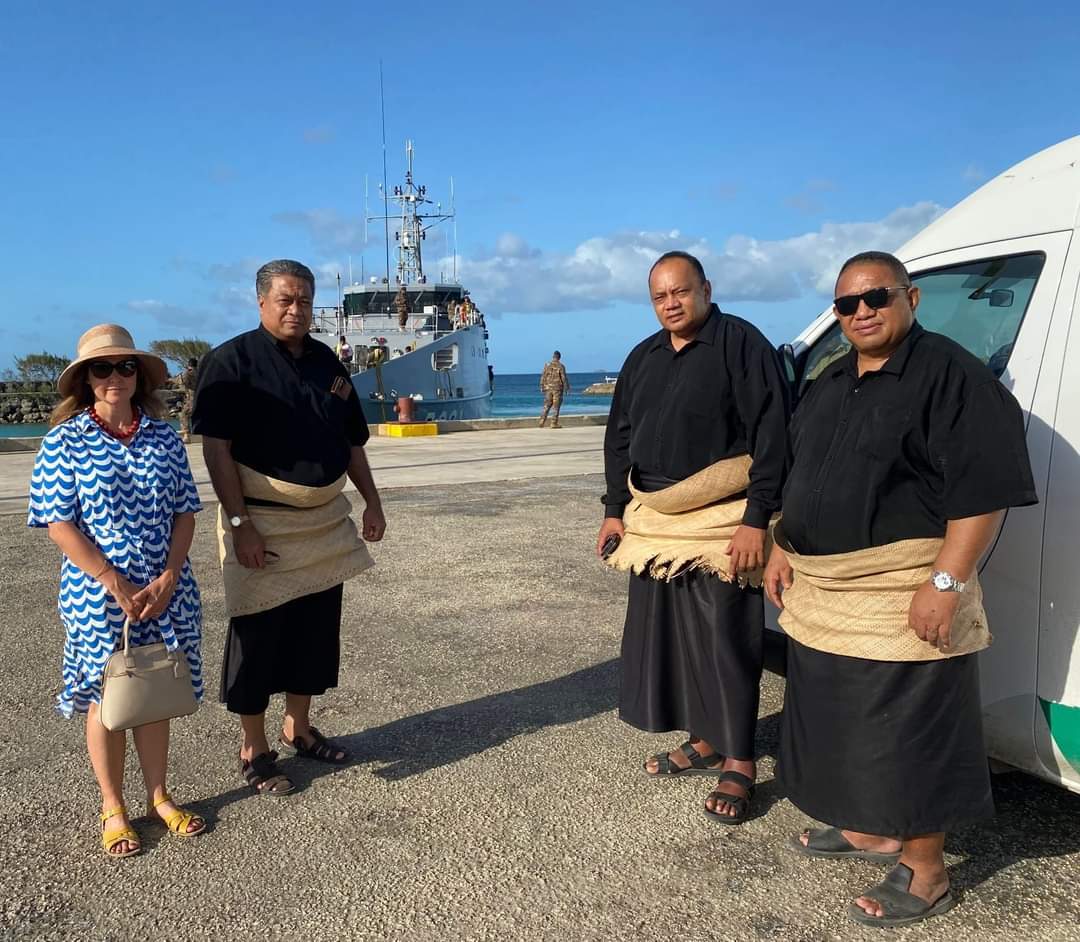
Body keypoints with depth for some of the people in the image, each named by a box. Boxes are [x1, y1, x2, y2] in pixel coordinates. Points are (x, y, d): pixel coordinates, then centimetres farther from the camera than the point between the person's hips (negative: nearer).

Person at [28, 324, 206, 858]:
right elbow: (58, 523, -10)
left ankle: (159, 797, 32)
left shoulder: (163, 435, 1)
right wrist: (116, 585, -16)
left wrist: (167, 580, -9)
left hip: (163, 591, 3)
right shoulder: (65, 440, -7)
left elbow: (184, 513, 2)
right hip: (98, 595, -3)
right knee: (105, 700, 10)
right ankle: (113, 809, 28)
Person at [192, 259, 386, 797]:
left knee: (317, 626, 14)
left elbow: (352, 441, 16)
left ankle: (298, 729, 32)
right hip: (261, 522, -6)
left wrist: (372, 502, 12)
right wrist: (238, 523, -21)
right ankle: (253, 751, 18)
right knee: (257, 633, 2)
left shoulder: (326, 362, 10)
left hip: (325, 520, 6)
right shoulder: (232, 360, -9)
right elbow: (216, 447, -15)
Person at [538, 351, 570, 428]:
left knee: (546, 406, 10)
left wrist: (542, 387, 12)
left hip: (548, 388, 3)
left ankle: (542, 422, 0)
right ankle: (554, 423, -1)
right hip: (557, 388, -3)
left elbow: (543, 376, 4)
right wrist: (566, 388, 2)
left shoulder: (547, 365, 2)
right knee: (556, 407, 2)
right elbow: (564, 378, -7)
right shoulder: (561, 366, -8)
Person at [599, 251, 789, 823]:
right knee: (665, 632, 12)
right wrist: (615, 510, 13)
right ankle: (704, 743, 28)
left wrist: (756, 519, -18)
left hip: (721, 522, -7)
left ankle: (737, 764, 11)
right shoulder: (643, 357, 14)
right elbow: (619, 438, 19)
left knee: (724, 639, -2)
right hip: (653, 522, 7)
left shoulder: (741, 344, -8)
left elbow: (771, 436, -13)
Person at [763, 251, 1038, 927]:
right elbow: (801, 480, 22)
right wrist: (782, 551, 15)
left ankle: (924, 872, 18)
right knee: (841, 719, 19)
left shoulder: (950, 375, -12)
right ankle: (868, 830, 39)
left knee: (908, 730, 1)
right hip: (819, 593, 9)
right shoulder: (829, 385, 14)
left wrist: (947, 581, -24)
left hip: (905, 598, -9)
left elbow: (984, 489, -19)